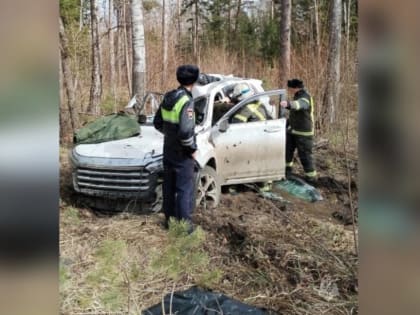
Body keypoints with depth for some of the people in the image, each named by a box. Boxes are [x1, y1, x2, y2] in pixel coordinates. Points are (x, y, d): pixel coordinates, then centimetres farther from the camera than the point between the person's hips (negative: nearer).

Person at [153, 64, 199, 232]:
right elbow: (185, 131, -30)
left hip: (168, 151, 8)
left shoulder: (168, 97, 3)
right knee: (185, 189, 3)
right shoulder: (186, 101, -21)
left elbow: (157, 123, 12)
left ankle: (169, 218, 30)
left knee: (169, 186, 17)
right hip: (182, 154, -8)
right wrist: (192, 149, -15)